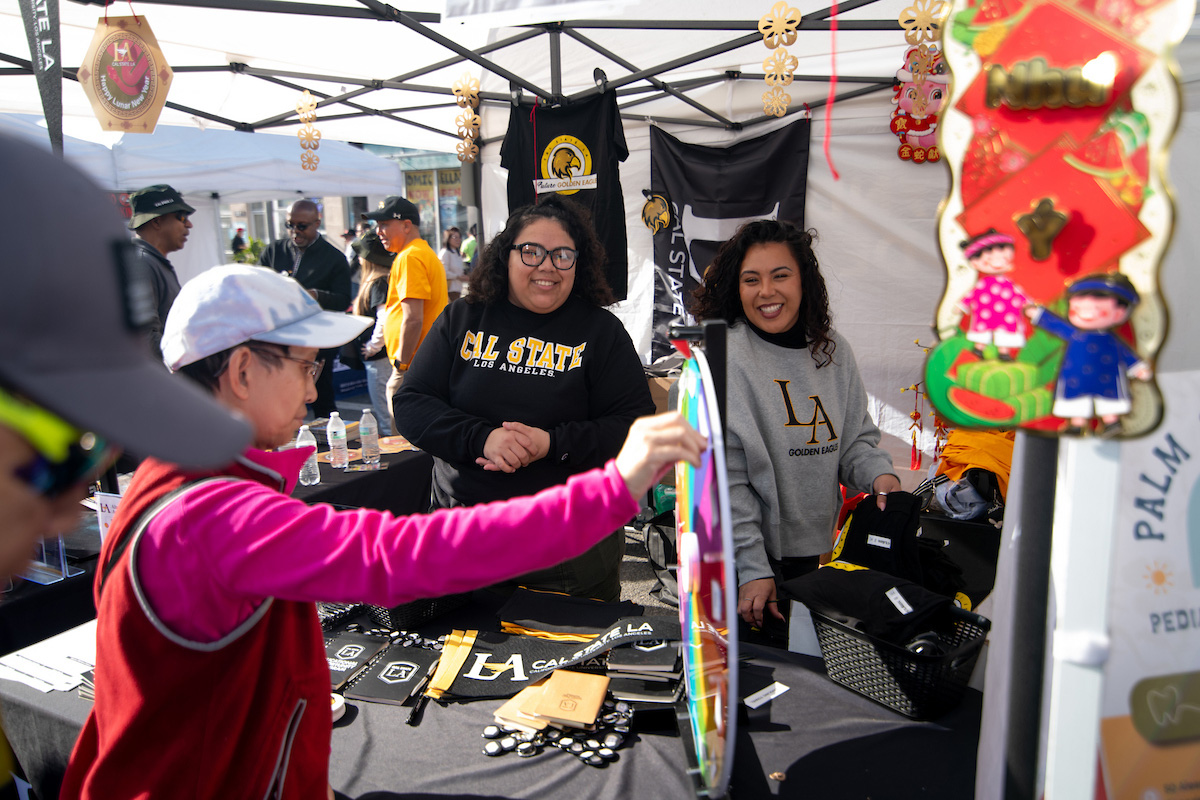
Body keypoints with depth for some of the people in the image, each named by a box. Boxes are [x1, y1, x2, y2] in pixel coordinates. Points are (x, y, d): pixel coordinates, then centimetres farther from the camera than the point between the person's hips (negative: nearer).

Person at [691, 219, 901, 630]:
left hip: (814, 550, 6)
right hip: (739, 556, -5)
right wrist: (752, 569, -21)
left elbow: (856, 437, 12)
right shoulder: (721, 357, -17)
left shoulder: (832, 350, 2)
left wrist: (879, 473, -10)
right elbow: (722, 478, -19)